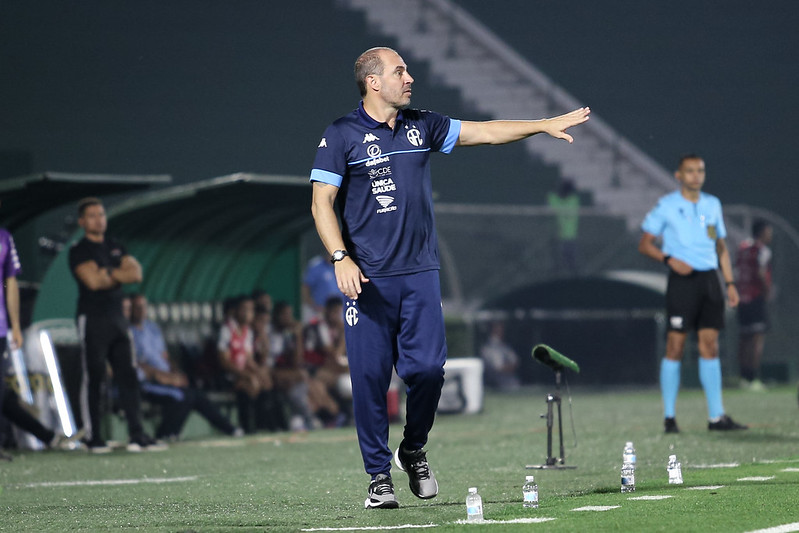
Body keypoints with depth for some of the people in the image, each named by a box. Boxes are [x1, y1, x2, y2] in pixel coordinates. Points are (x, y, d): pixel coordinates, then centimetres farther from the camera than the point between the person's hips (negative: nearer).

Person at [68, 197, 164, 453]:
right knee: (93, 379, -5)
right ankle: (93, 438, -2)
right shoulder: (79, 251, -3)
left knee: (128, 377, 1)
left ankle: (137, 435, 0)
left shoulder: (115, 247, 17)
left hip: (117, 319, 6)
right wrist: (121, 275, -2)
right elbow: (93, 281, -17)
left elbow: (136, 273, 4)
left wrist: (110, 273, -9)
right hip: (92, 319, -6)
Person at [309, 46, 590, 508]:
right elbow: (322, 203, -4)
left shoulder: (422, 126, 12)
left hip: (420, 273, 4)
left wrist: (545, 125, 7)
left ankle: (414, 451, 20)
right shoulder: (342, 136, -2)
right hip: (369, 277, -4)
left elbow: (485, 133, 14)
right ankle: (379, 475, 6)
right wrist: (340, 257, -15)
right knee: (370, 376, -4)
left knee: (427, 367, -5)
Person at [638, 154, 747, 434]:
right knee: (675, 346, -5)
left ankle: (716, 416, 4)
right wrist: (669, 259, -17)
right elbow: (644, 243, -1)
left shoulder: (712, 204, 13)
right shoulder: (667, 206, -1)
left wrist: (730, 283, 12)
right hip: (682, 282, -5)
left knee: (710, 346, 3)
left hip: (709, 279, 5)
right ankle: (669, 417, 0)